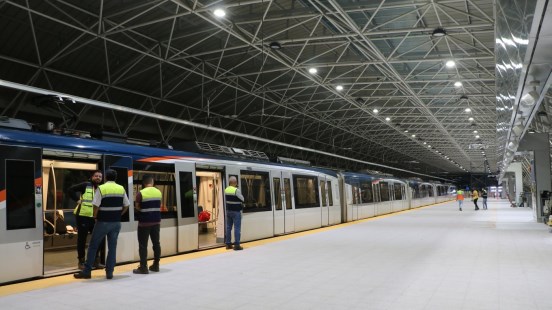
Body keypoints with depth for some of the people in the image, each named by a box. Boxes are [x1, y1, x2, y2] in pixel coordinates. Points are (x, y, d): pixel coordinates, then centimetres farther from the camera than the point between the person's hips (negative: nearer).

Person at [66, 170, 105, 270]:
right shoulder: (85, 185, -4)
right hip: (83, 216, -5)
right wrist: (78, 200, -11)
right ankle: (81, 261, 13)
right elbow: (70, 190, -6)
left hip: (95, 218, 5)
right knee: (82, 239, 3)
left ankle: (96, 261, 21)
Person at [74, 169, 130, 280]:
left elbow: (96, 206, -13)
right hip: (116, 223, 3)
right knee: (112, 247, 9)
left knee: (93, 246, 7)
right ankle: (109, 272, 9)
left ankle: (86, 271, 11)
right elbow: (126, 206, 7)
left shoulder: (101, 188, -9)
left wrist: (95, 217, 3)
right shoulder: (121, 189, 4)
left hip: (103, 222, -3)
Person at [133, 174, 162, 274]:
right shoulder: (158, 192, 4)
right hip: (156, 222, 5)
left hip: (144, 223, -5)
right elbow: (159, 206, 8)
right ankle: (156, 265, 19)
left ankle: (143, 267, 1)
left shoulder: (141, 193, -12)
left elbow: (137, 207, -7)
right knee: (156, 243, 12)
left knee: (143, 245, 1)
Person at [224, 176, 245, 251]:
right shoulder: (237, 190, -17)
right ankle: (236, 245, -3)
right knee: (237, 228, -3)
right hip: (236, 211, -7)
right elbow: (242, 199, -8)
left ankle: (228, 244, 18)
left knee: (228, 227, 12)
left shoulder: (226, 190, 3)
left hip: (228, 210, 7)